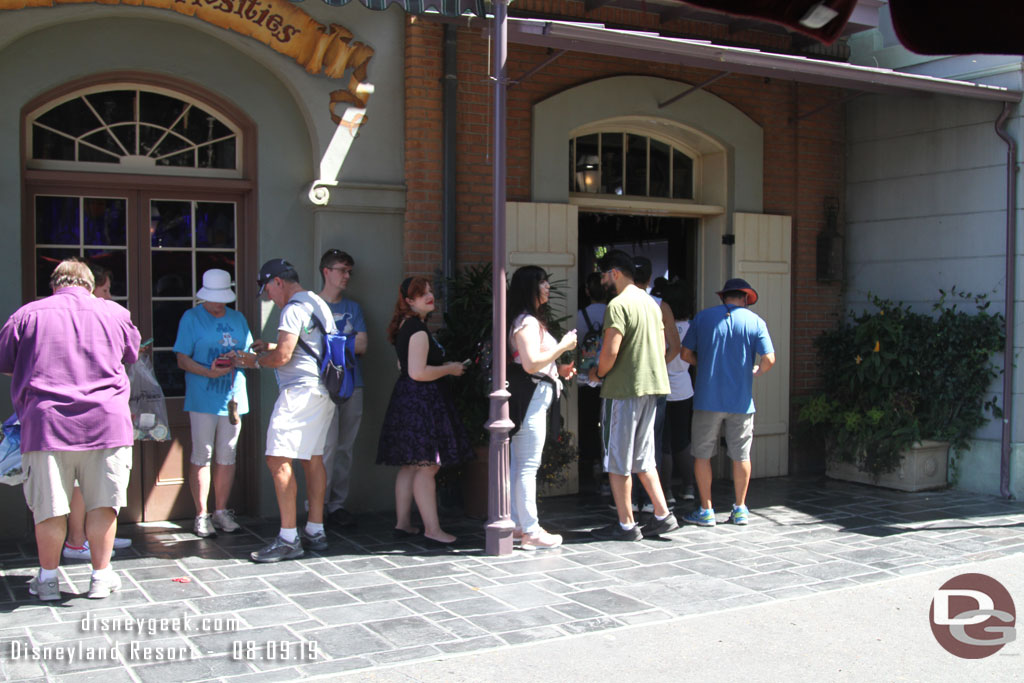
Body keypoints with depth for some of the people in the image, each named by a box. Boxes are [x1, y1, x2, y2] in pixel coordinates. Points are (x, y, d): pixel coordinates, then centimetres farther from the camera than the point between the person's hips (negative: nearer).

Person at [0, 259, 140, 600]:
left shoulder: (28, 314, 4)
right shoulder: (115, 312, 8)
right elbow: (132, 354, 23)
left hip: (46, 422, 0)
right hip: (106, 421, 0)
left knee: (49, 505, 8)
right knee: (103, 502, 8)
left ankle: (47, 578, 19)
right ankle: (101, 576, 15)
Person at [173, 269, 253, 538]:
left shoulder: (238, 319, 15)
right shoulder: (191, 318, 1)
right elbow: (183, 360, -4)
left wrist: (238, 357, -7)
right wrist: (209, 372, -20)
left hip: (233, 397, 4)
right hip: (202, 399, -4)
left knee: (227, 456, 8)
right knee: (201, 456, -2)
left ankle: (221, 511, 17)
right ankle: (202, 515, 6)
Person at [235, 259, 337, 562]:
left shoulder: (294, 309, -12)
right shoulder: (318, 304, 19)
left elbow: (282, 357, -18)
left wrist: (254, 361, 0)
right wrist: (269, 346, 24)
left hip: (300, 390, -10)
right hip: (323, 392, 10)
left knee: (278, 460, -10)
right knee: (313, 458, 14)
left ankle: (288, 539, -10)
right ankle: (315, 532, 18)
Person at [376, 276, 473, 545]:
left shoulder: (405, 326, 15)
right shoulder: (418, 329, -17)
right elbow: (418, 372, -23)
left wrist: (444, 366, 21)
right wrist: (449, 369, -10)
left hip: (408, 400, 11)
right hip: (422, 401, -11)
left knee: (410, 466, 13)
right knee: (427, 467, -7)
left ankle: (403, 523, 18)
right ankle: (432, 528, -4)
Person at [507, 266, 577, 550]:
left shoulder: (530, 321, 19)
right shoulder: (527, 322, -14)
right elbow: (531, 363, -22)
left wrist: (558, 369, 16)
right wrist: (563, 345, -16)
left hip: (530, 398, 11)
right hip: (530, 398, -11)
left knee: (517, 465, 12)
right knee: (528, 467, -6)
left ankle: (517, 525, 19)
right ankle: (530, 532, -2)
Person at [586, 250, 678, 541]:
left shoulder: (618, 305, -14)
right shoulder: (650, 302, 14)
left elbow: (610, 352, -22)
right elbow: (662, 348, 18)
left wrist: (598, 373, -4)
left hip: (624, 389, -9)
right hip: (651, 386, 9)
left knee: (617, 461, 1)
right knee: (642, 457, 16)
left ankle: (626, 525, 7)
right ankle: (663, 515, 15)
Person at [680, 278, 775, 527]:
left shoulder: (703, 317, 3)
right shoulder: (755, 321, 1)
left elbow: (686, 353, 4)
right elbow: (769, 359, -8)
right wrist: (754, 372, 12)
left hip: (707, 399, 0)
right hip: (741, 400, 1)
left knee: (702, 454, 7)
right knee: (741, 455, 11)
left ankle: (706, 510, 9)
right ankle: (740, 509, 19)